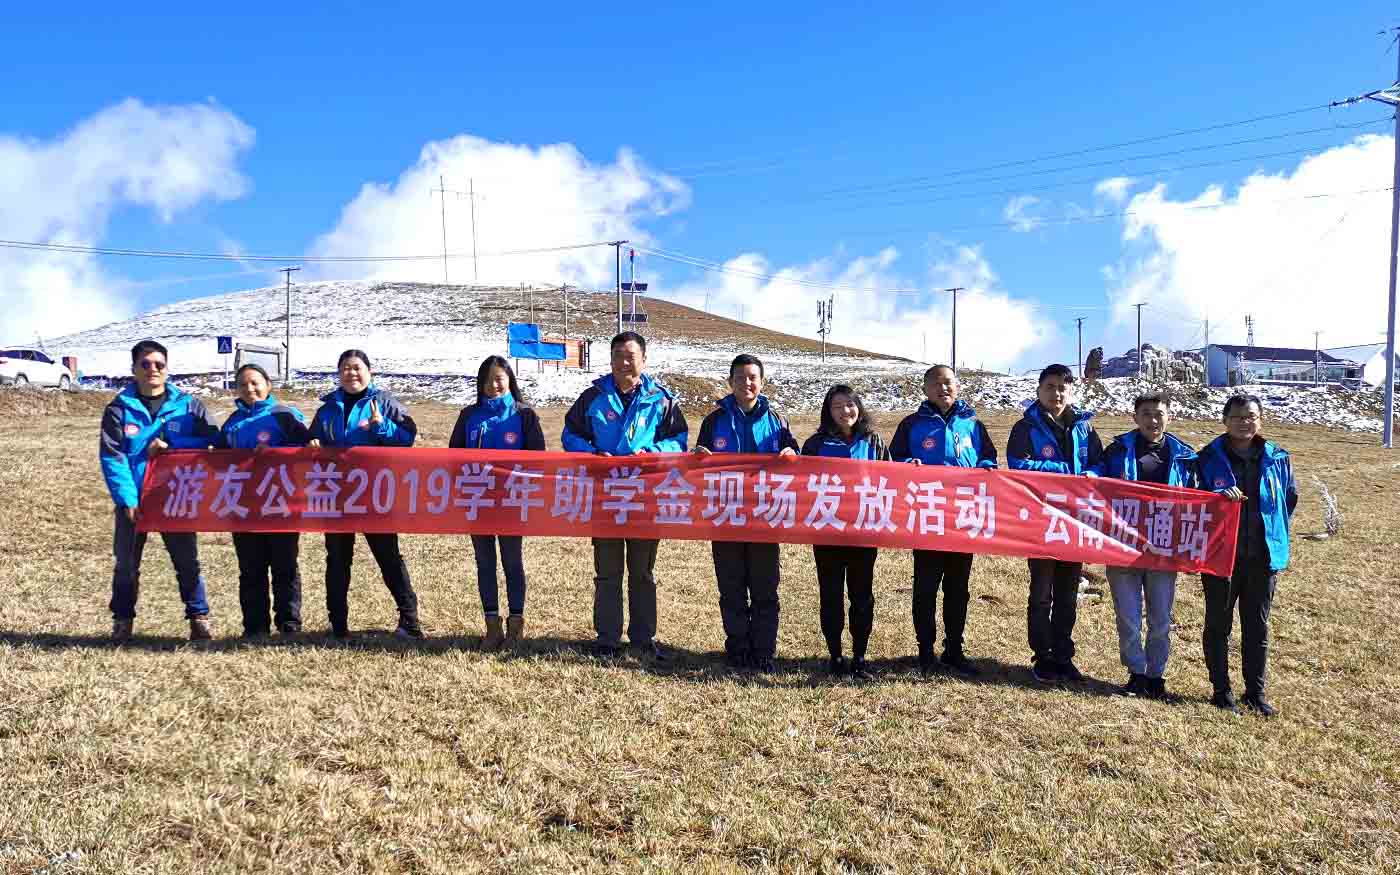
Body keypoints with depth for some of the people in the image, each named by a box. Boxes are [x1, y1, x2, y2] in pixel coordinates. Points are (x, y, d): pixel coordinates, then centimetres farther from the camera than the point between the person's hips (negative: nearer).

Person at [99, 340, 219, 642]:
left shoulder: (188, 405, 2)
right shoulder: (120, 408, 0)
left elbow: (213, 440, -5)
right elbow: (112, 458, -8)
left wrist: (169, 446, -16)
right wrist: (128, 499, -18)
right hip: (133, 501, 0)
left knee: (187, 561, 7)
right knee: (126, 564, 11)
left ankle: (199, 617, 17)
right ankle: (122, 620, 25)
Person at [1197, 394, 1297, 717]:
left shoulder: (1278, 459, 3)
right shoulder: (1209, 458, -4)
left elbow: (1289, 500, 16)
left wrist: (1276, 538, 13)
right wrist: (1219, 496, -20)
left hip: (1263, 557, 2)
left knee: (1258, 629, 10)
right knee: (1218, 626, 7)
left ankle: (1256, 692, 22)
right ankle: (1222, 690, 18)